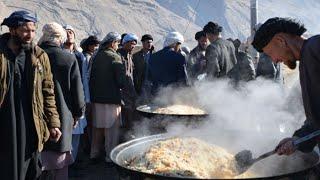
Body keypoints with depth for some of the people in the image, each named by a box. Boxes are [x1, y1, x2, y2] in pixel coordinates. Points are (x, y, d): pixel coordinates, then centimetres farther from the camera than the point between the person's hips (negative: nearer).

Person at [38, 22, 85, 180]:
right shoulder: (70, 59, -8)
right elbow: (77, 90, -3)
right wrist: (78, 113, 9)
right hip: (62, 116, -1)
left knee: (37, 158, 11)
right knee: (60, 161, 10)